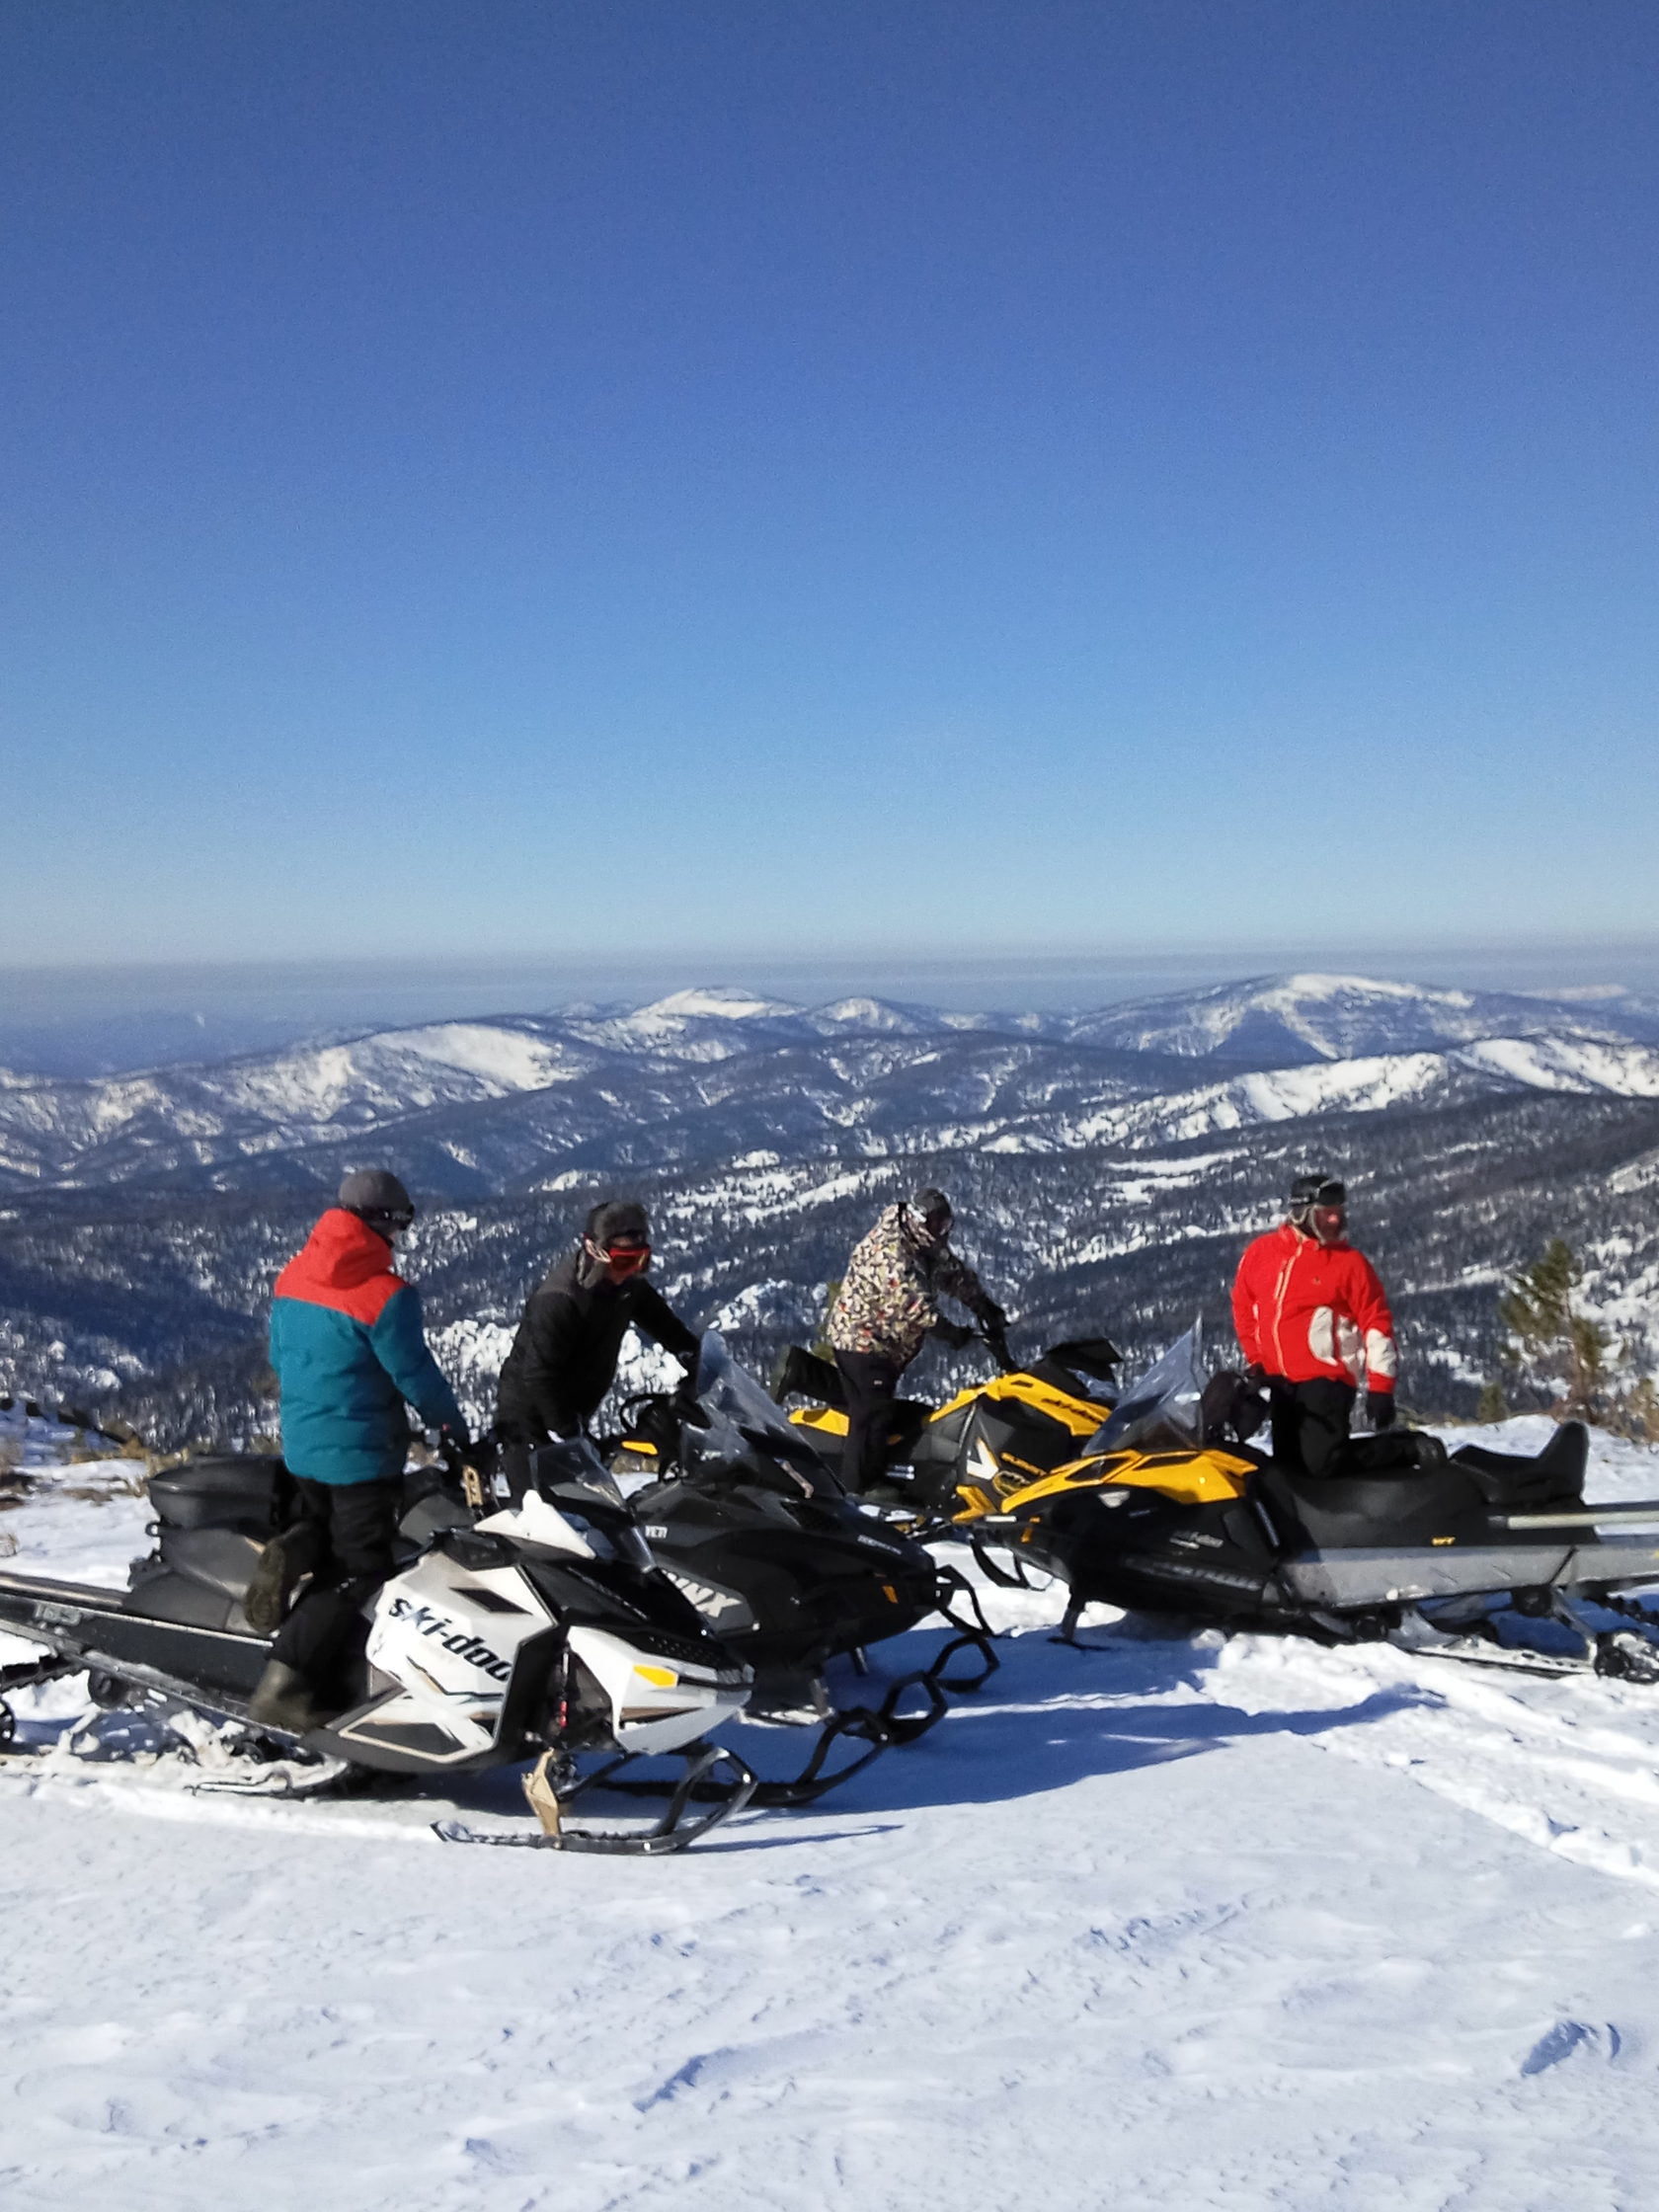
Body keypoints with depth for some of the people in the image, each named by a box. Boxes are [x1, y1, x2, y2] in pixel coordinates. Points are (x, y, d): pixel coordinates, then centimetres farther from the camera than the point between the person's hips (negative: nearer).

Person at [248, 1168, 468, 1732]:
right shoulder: (385, 1294, -19)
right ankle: (284, 1686, -6)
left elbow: (280, 1360, 14)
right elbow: (415, 1375, -15)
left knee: (329, 1535, 29)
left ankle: (296, 1548, -3)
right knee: (356, 1574, 2)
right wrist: (453, 1427, 2)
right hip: (361, 1455, -7)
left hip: (300, 1447, 7)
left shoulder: (291, 1279, 4)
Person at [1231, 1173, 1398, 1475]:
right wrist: (1255, 1360, 15)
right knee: (1287, 1467, 11)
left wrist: (1380, 1388, -9)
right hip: (1280, 1382, 5)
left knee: (1321, 1466, -13)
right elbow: (1243, 1305, 19)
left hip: (1326, 1380, -5)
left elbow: (1376, 1324, -4)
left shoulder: (1350, 1261, -4)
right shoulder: (1260, 1252, 6)